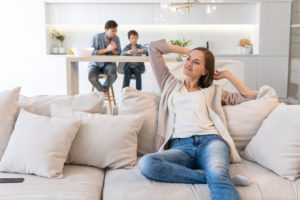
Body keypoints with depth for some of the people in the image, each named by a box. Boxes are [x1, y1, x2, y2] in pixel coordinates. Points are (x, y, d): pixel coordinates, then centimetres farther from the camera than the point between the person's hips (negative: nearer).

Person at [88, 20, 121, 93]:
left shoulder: (116, 38, 0)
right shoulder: (97, 37, -11)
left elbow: (119, 54, 4)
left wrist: (112, 50, -19)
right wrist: (106, 49, -23)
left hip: (109, 63, 2)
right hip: (96, 64, -2)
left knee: (113, 75, -33)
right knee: (91, 77, -33)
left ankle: (104, 89, -1)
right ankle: (102, 91, -3)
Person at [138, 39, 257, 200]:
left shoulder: (213, 91, 27)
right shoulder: (171, 85, 29)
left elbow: (250, 96, 27)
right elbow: (154, 47, 32)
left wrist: (227, 75, 27)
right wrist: (187, 51, 35)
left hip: (210, 141, 0)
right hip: (179, 146, 1)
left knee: (218, 176, -37)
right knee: (146, 163, -34)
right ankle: (214, 178, -32)